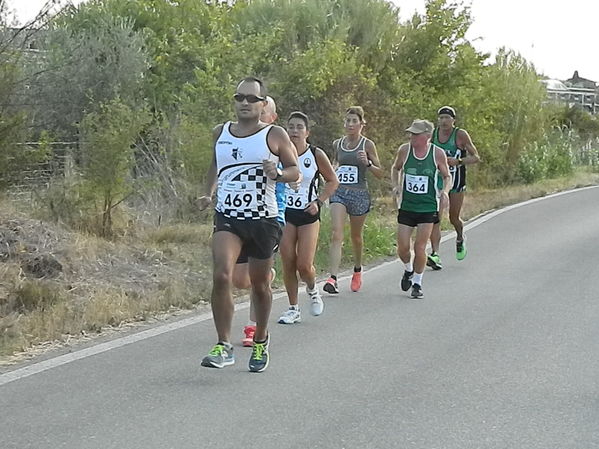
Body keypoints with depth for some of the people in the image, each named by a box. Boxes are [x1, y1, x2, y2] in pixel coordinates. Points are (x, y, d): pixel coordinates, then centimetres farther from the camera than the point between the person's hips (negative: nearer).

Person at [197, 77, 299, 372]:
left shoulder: (275, 135, -1)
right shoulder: (221, 133, 9)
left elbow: (295, 171, 4)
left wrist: (278, 173, -17)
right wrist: (208, 193, 13)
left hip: (263, 219, -1)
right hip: (227, 217, 2)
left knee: (260, 285, 11)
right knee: (221, 276, -20)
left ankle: (260, 342, 34)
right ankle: (223, 347, -15)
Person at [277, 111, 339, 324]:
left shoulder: (316, 155, -4)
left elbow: (333, 181, 7)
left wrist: (318, 201, -3)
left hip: (308, 214, -1)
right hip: (285, 213, 1)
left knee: (304, 265, -6)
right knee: (288, 264, -1)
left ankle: (312, 290, 28)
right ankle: (293, 309, 14)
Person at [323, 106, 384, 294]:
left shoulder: (367, 145, -2)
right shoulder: (337, 144, 8)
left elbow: (380, 173, -1)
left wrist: (367, 163, -18)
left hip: (359, 194, -2)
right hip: (339, 192, 2)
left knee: (356, 236, 14)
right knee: (336, 234, -16)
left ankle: (357, 269, 42)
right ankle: (333, 278, -25)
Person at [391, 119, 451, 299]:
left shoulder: (438, 153, -8)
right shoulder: (404, 150, -4)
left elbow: (447, 176, 6)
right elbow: (395, 168, 15)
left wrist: (445, 191, -13)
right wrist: (396, 185, -3)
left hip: (428, 208, -2)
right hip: (406, 206, 2)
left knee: (420, 247, -5)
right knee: (402, 248, 0)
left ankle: (417, 283, 15)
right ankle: (408, 270, 33)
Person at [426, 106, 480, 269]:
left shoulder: (461, 135, -10)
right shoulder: (432, 133, 2)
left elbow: (476, 157, -9)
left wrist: (458, 161, -24)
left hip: (456, 182, -2)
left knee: (454, 218, 8)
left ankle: (460, 239, 42)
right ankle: (435, 254, -17)